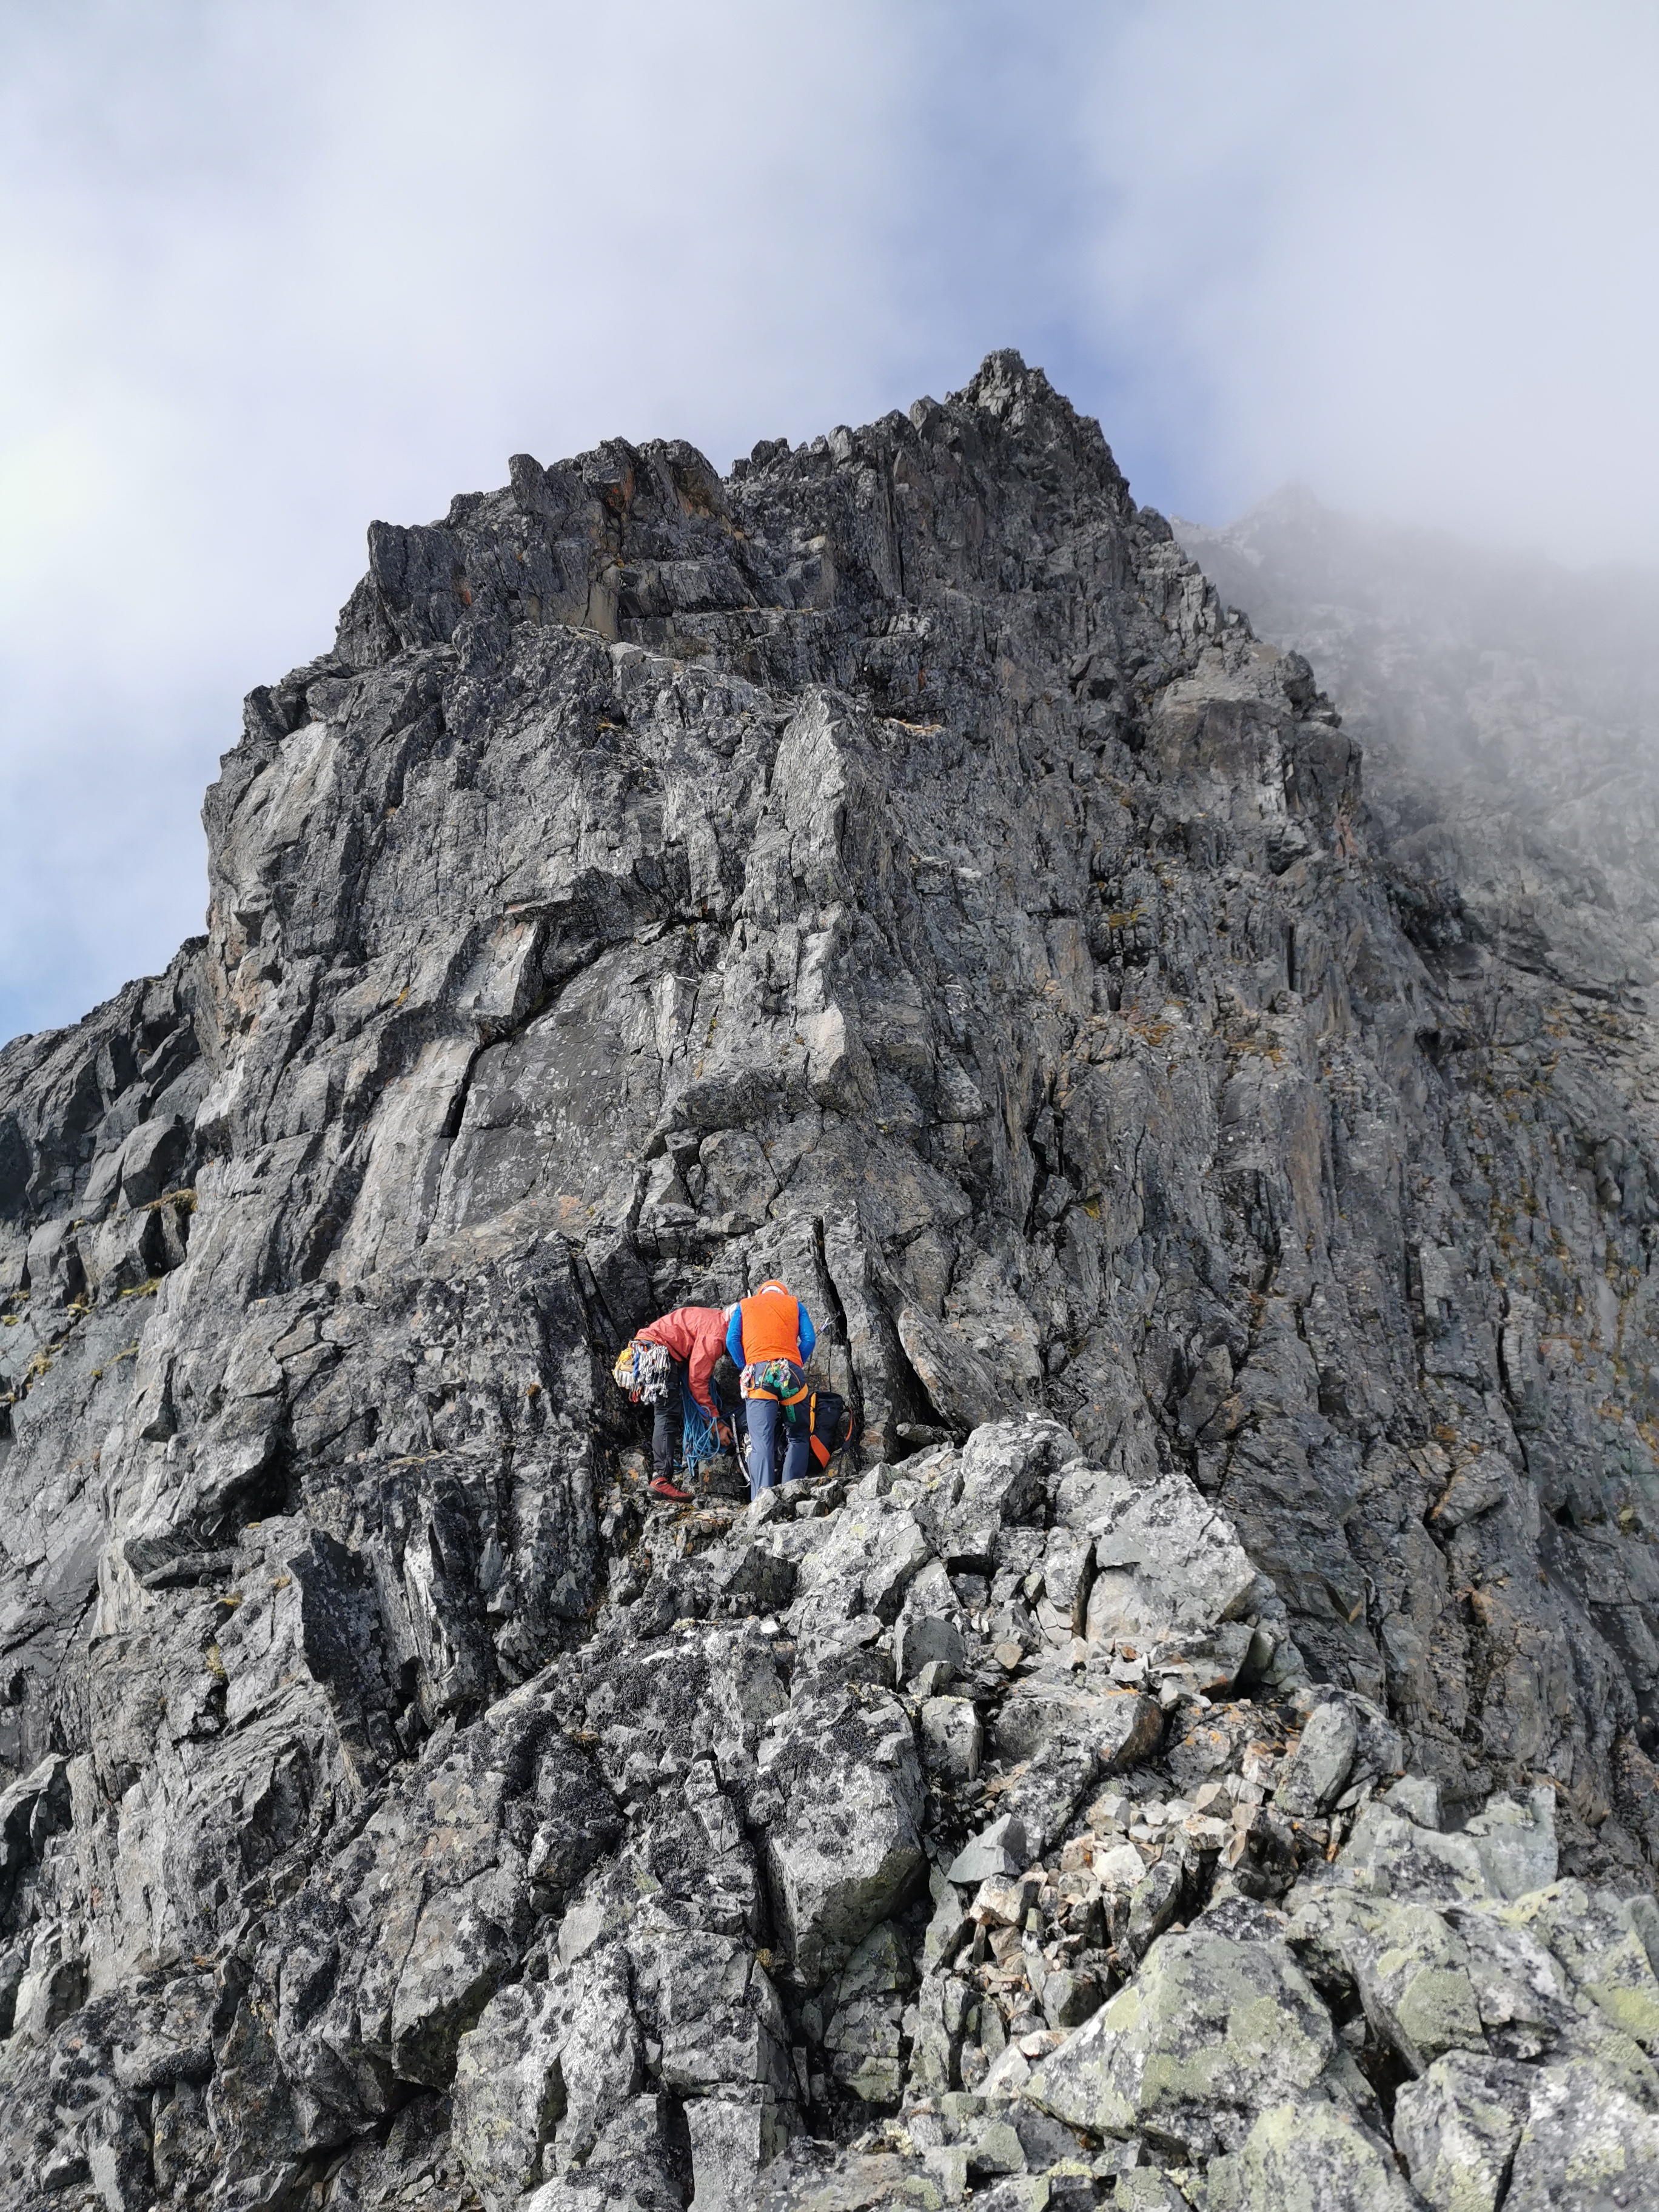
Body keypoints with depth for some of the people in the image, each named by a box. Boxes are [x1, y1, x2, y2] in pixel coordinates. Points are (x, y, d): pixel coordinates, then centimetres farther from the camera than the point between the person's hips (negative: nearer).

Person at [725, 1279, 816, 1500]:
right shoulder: (794, 1304, 24)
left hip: (758, 1372, 0)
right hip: (790, 1370, 0)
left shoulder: (744, 1304, 24)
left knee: (761, 1441, -9)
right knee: (799, 1437, 13)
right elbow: (809, 1339, 11)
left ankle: (762, 1491, -29)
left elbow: (732, 1340, 10)